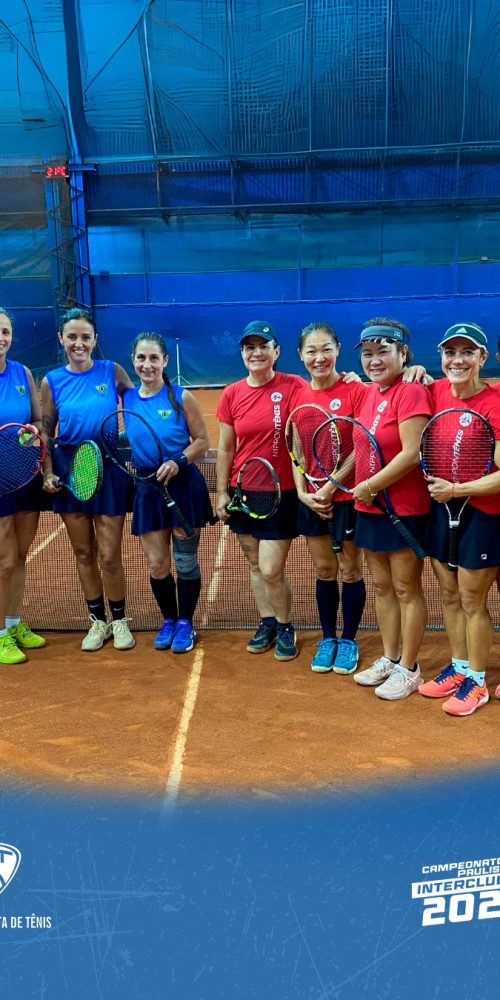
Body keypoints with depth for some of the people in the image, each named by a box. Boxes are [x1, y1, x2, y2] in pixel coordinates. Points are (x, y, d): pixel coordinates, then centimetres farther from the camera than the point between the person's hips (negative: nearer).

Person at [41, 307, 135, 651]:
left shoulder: (112, 372, -3)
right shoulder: (52, 381, 1)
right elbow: (46, 432, 6)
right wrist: (48, 473, -4)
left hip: (109, 468, -2)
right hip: (69, 471, 2)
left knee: (109, 555, 0)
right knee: (84, 554, 10)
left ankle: (119, 620, 21)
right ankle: (98, 621, 26)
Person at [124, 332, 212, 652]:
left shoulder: (182, 397, -8)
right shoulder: (127, 399, 2)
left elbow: (202, 440, -7)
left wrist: (178, 462, -21)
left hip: (184, 487, -3)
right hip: (147, 490, 3)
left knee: (186, 561, 6)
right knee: (157, 564, 6)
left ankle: (185, 623, 24)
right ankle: (169, 620, 28)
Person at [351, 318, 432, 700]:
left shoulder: (411, 391, -17)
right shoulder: (370, 391, 7)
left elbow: (412, 453, -23)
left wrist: (370, 486, -16)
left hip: (405, 509, -8)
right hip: (370, 508, 8)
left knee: (406, 589, 5)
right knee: (382, 586, 16)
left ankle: (409, 669, 19)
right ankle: (389, 658, 31)